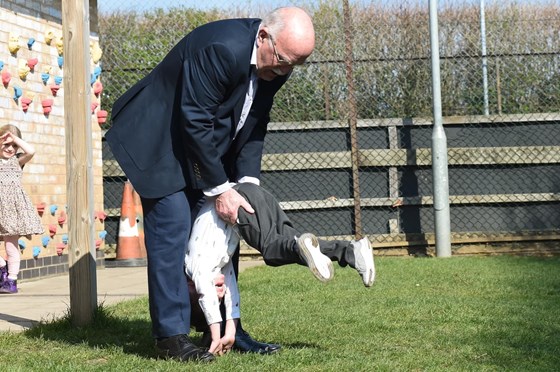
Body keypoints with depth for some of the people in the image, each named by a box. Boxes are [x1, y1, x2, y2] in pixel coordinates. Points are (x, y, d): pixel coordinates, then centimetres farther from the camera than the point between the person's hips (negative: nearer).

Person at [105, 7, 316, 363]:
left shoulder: (275, 63, -7)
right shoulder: (222, 49, -33)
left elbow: (255, 123, 2)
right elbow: (195, 123, -29)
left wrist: (247, 178, -9)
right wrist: (219, 189, -22)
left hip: (208, 146, 9)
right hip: (162, 142, -9)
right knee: (172, 230, -13)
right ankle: (172, 336, -9)